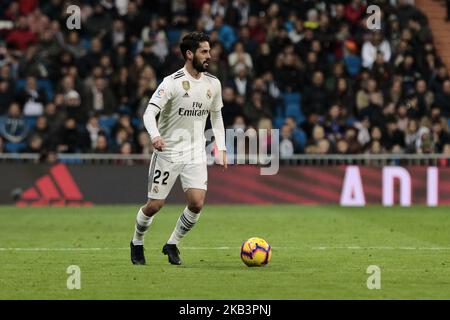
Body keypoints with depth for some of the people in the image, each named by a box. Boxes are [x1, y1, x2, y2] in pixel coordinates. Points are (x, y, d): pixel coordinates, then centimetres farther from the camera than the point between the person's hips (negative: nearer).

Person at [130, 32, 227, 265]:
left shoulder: (213, 84, 4)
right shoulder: (172, 82, -14)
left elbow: (216, 116, 18)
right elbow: (149, 112, -20)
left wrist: (221, 147, 10)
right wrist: (155, 135, -40)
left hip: (196, 153, 4)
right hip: (167, 151, -4)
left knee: (197, 203, -13)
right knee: (154, 206, 0)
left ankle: (172, 244, 9)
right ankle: (137, 243, 28)